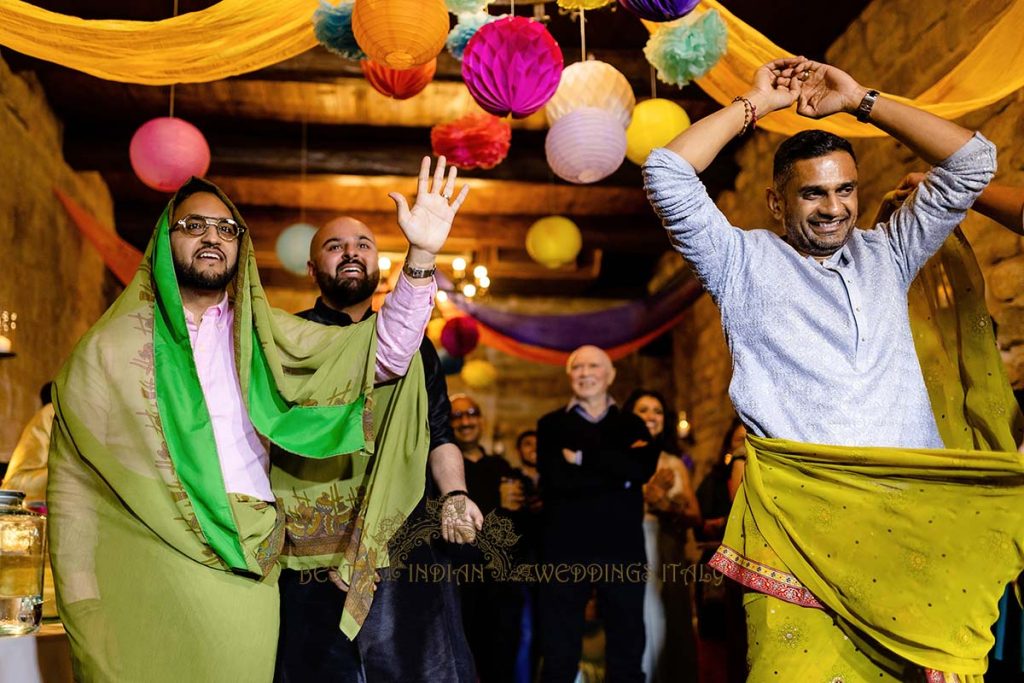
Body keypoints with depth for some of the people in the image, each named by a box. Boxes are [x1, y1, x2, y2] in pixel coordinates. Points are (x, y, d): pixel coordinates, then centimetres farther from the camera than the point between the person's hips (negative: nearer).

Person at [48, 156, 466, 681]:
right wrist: (82, 608, -4)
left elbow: (382, 352, -2)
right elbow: (73, 488, 3)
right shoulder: (109, 349, 5)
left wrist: (421, 255, -15)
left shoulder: (263, 335, 9)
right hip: (144, 582, -1)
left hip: (245, 576, 2)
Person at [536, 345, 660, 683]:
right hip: (566, 550, -1)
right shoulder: (551, 424, 9)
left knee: (628, 652, 7)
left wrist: (582, 457, -9)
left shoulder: (632, 424, 14)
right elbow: (553, 479, -9)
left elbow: (642, 469, -8)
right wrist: (618, 472, -9)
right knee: (559, 655, 4)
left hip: (622, 549, 1)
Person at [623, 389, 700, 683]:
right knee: (643, 628, -4)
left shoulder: (675, 464, 14)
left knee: (673, 628, 6)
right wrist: (647, 495, -14)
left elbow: (695, 517, 9)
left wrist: (668, 504, -8)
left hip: (669, 556, 4)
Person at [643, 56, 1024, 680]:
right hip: (800, 512, -3)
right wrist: (755, 103, 14)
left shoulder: (886, 255, 23)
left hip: (921, 511, 3)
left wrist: (860, 101, 19)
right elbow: (667, 173, 4)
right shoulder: (745, 261, 13)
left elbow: (972, 161, 21)